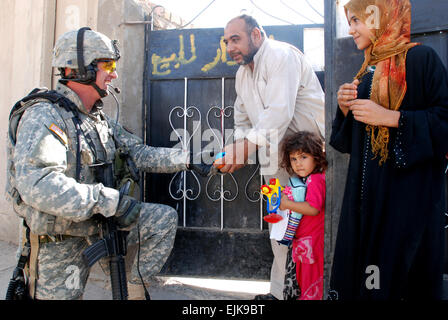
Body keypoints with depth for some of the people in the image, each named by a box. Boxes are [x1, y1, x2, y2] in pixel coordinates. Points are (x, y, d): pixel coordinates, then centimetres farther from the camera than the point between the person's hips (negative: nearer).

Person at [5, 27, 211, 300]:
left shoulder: (101, 119, 8)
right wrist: (111, 201, -35)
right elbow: (35, 185, -34)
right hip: (61, 240, -7)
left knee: (165, 218, 1)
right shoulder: (44, 116, -20)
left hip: (102, 220, 7)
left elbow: (140, 153, 6)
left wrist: (186, 159, -3)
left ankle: (134, 288, 12)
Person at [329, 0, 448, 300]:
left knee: (401, 273, -1)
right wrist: (345, 109, 0)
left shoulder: (421, 58, -5)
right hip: (366, 189, 7)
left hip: (409, 191, -6)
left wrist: (391, 117, -20)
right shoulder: (367, 72, 17)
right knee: (358, 269, 9)